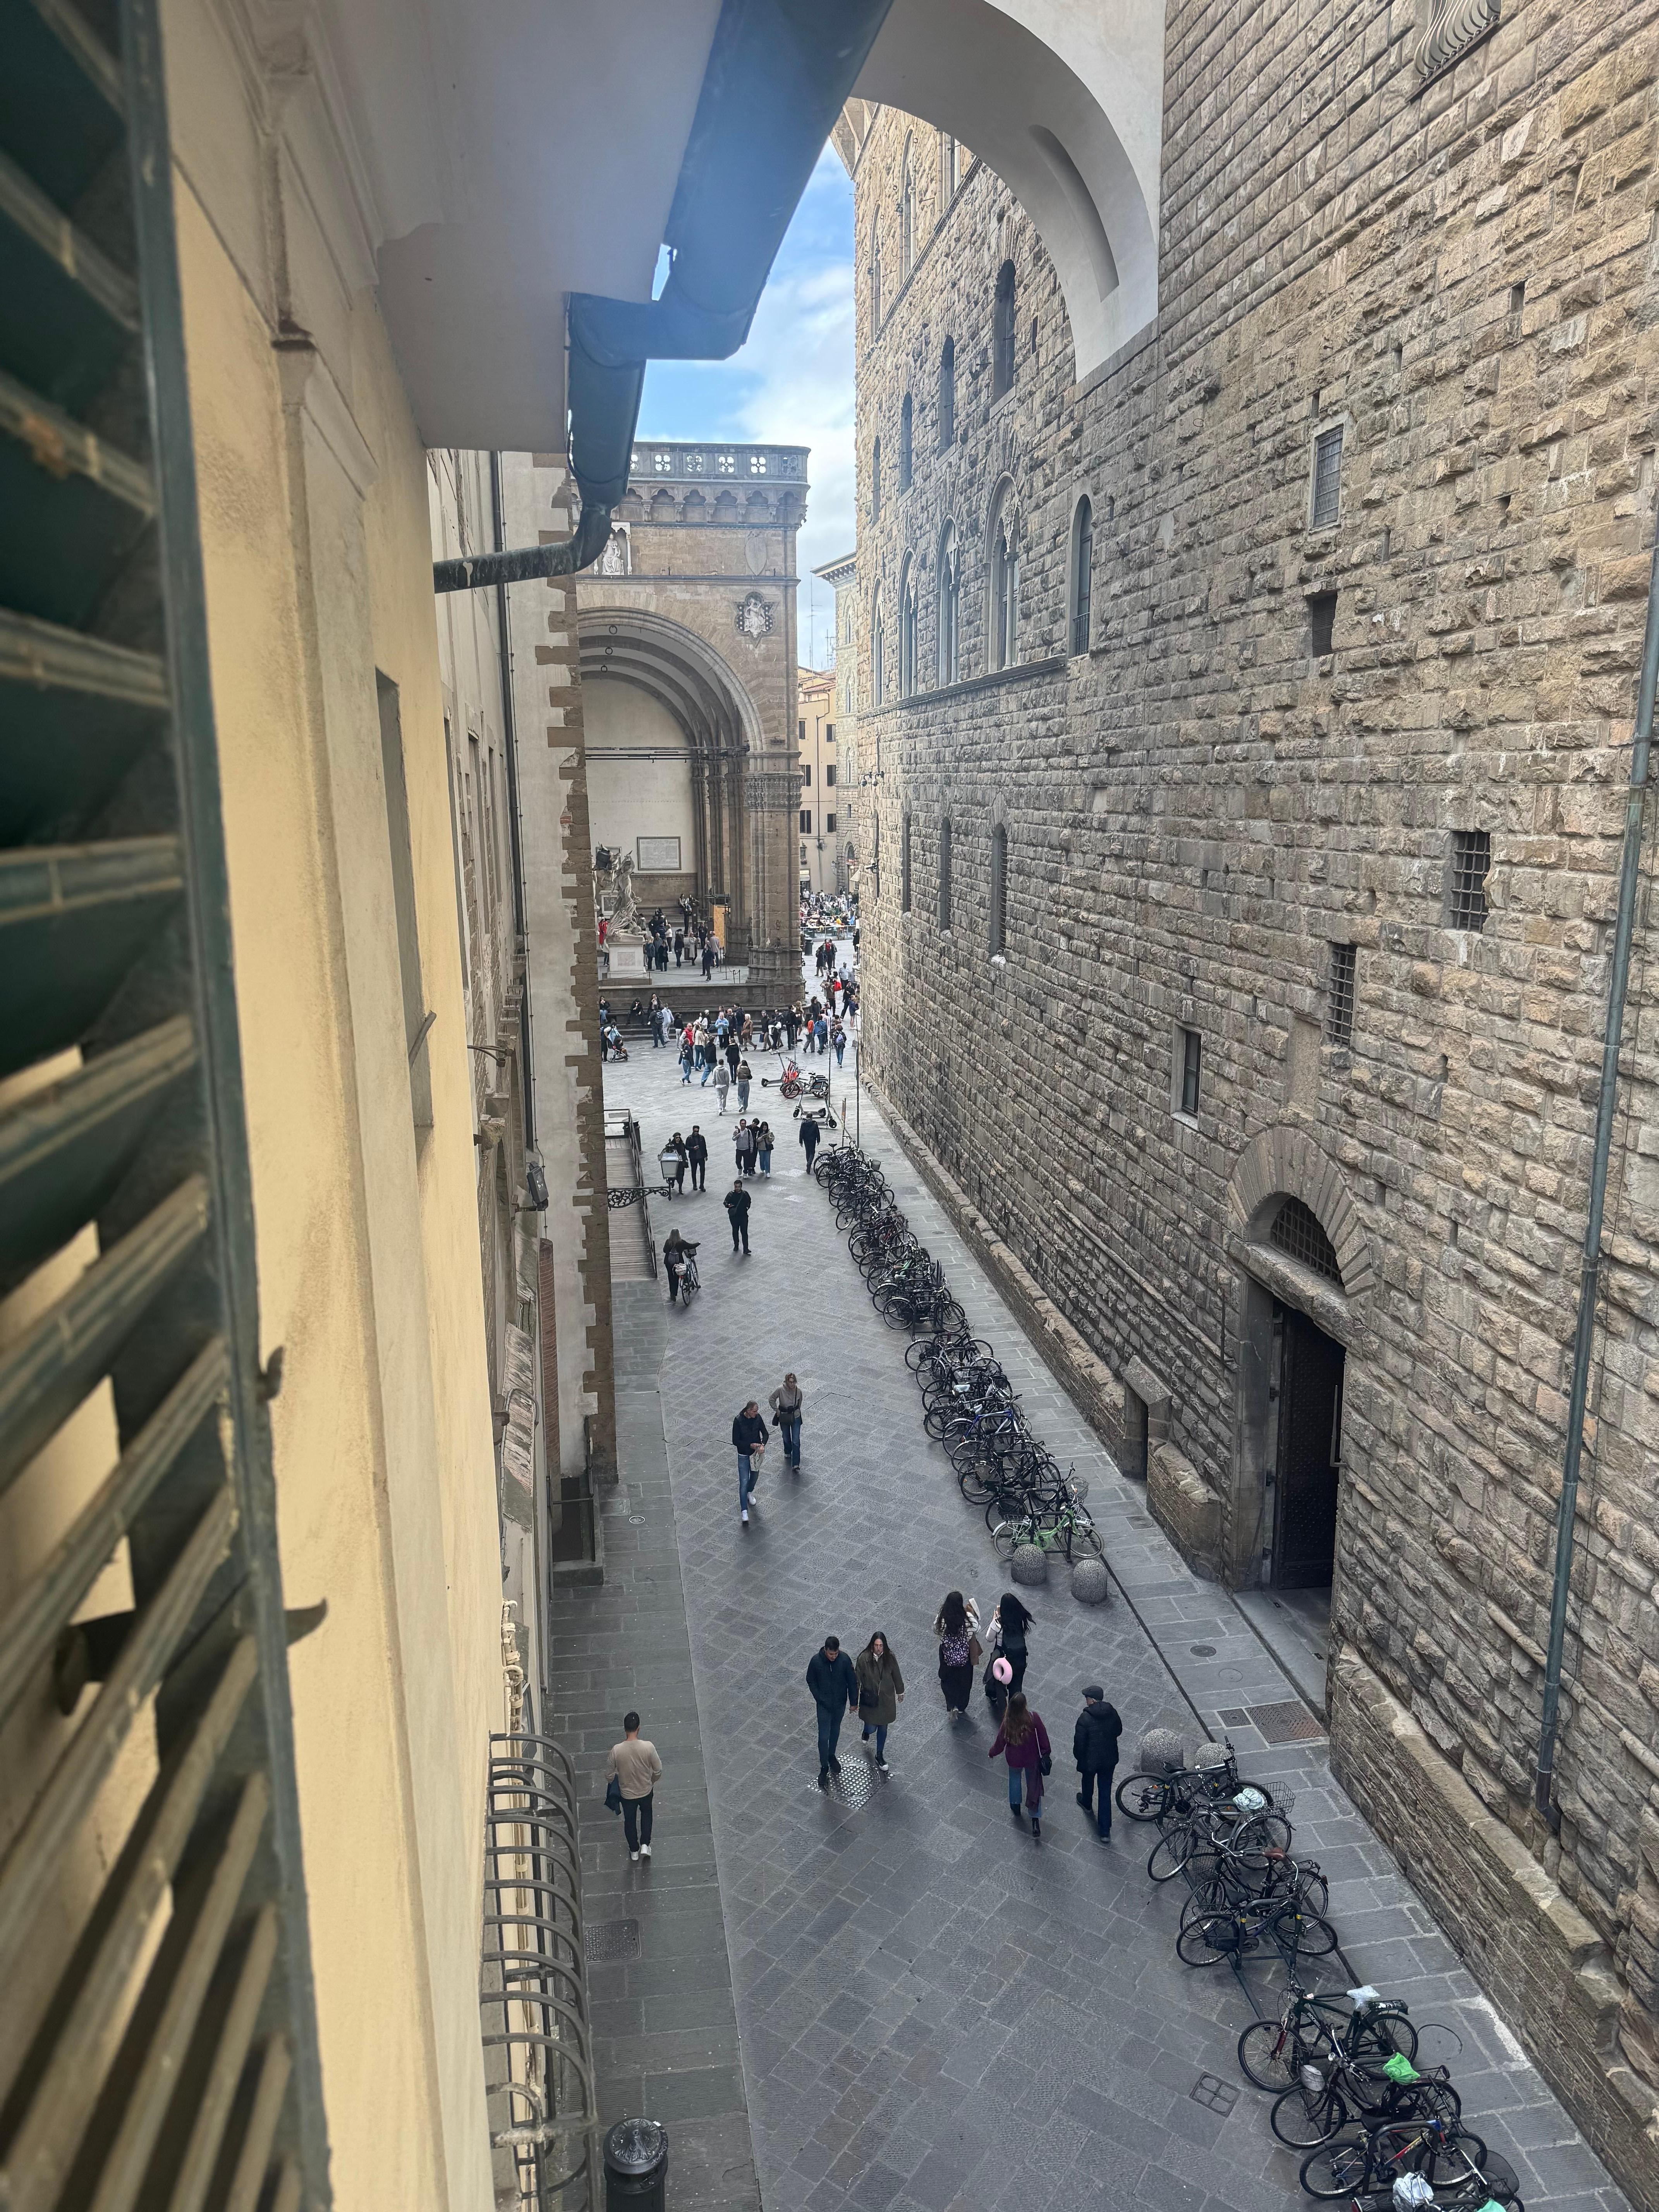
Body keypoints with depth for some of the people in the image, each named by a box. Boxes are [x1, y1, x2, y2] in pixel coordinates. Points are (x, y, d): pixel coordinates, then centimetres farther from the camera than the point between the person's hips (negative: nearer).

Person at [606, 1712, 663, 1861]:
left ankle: (634, 1850, 42)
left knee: (629, 1820, 26)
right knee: (646, 1814, 31)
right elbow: (658, 1771, -14)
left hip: (627, 1793, 0)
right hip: (646, 1791, 0)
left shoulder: (617, 1750, -28)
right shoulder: (648, 1747, -28)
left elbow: (609, 1774, -13)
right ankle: (645, 1845, 29)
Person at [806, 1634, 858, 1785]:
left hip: (840, 1704, 2)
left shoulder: (845, 1659, -20)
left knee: (835, 1730, 23)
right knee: (824, 1737, 1)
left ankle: (832, 1756, 46)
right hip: (824, 1705, -2)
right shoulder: (816, 1661, -22)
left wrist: (854, 1702, 0)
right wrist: (819, 1699, -11)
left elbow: (852, 1681, -7)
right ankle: (824, 1767, 19)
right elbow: (811, 1681, -6)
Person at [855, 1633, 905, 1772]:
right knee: (872, 1728, 5)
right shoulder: (864, 1658, -21)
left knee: (883, 1728, 15)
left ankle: (880, 1756, 36)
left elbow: (896, 1675, 2)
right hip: (870, 1699, -2)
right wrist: (855, 1699, -5)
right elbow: (858, 1679, -11)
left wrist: (900, 1692, 13)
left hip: (886, 1699, 2)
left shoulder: (890, 1658, -15)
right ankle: (867, 1731, 44)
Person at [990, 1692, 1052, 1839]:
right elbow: (1043, 1737, -13)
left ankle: (1016, 1808, 46)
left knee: (1015, 1777, 31)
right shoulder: (1034, 1718, -27)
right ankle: (1036, 1824, 9)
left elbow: (1000, 1743, -11)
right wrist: (1046, 1753, 5)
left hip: (1014, 1759, 1)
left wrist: (991, 1753, 9)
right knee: (1034, 1786, 14)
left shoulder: (1007, 1723, -25)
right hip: (1032, 1759, 0)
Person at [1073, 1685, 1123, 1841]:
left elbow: (1079, 1742, -21)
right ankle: (1105, 1832, 15)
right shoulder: (1112, 1712, -13)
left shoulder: (1085, 1719, -29)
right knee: (1106, 1793, 13)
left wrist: (1078, 1757, -2)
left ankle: (1087, 1804, 58)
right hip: (1110, 1760, 3)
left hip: (1090, 1760, -3)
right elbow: (1118, 1731, 4)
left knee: (1088, 1782, 28)